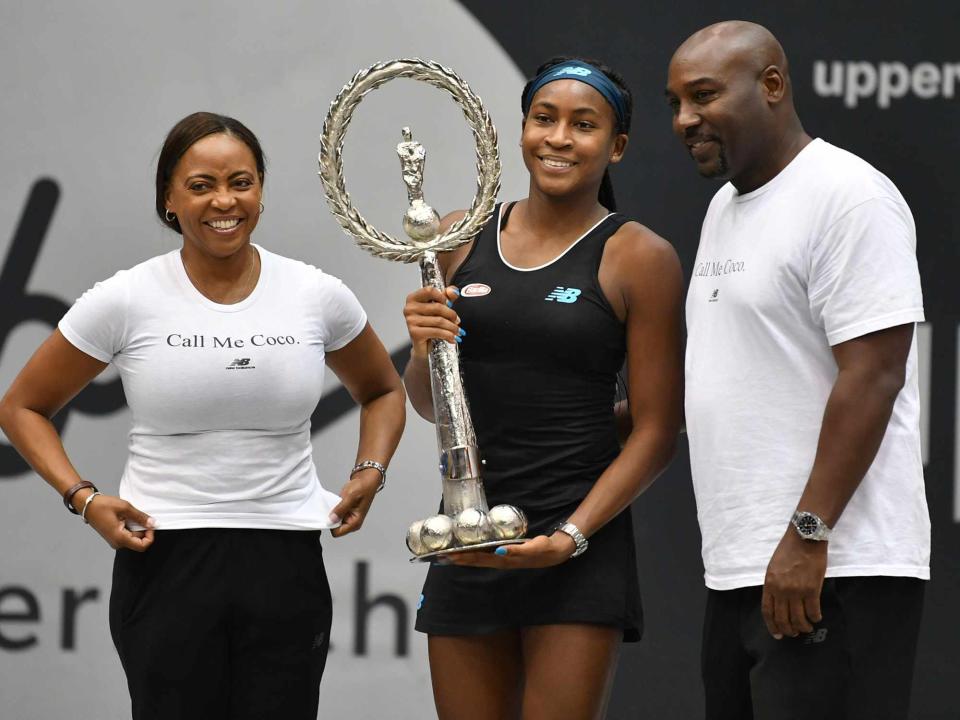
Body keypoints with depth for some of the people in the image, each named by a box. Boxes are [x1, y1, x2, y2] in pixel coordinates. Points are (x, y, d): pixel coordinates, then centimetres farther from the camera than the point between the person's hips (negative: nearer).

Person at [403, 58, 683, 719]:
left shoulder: (639, 259, -4)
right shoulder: (463, 238, 9)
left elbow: (657, 432, -5)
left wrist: (572, 535, -16)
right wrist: (424, 351, -5)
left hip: (580, 546, -4)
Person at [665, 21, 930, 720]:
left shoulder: (848, 197, -10)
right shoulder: (726, 206, 19)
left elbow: (872, 378, -17)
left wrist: (806, 535, -21)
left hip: (833, 576, -9)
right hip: (739, 571, 9)